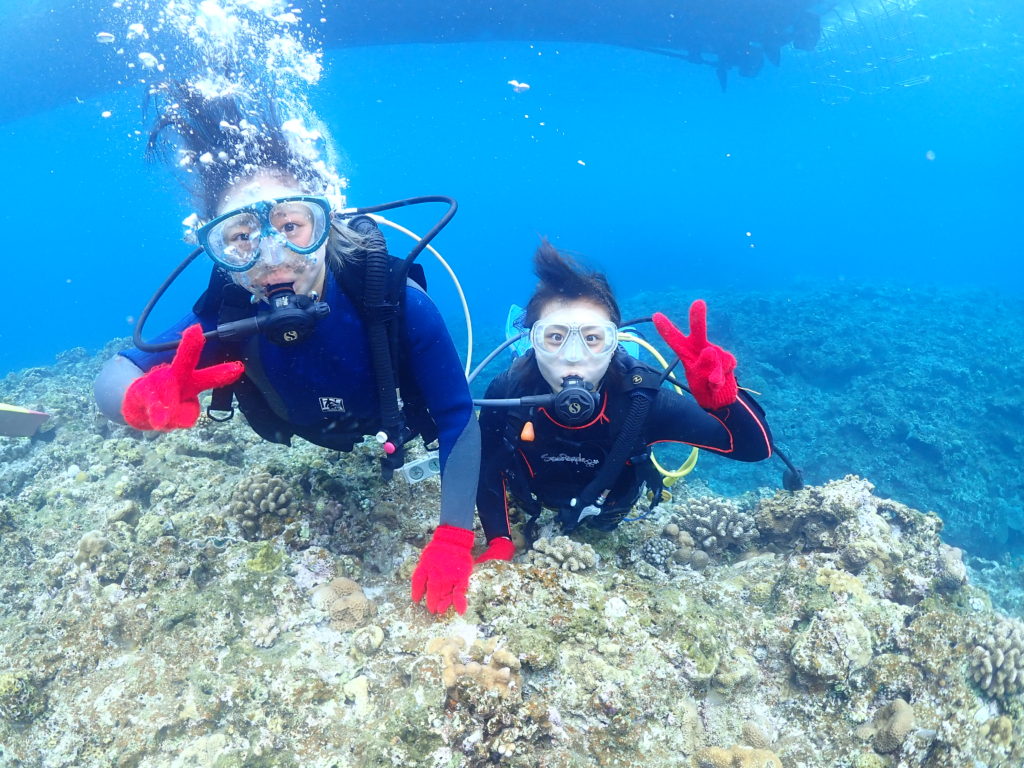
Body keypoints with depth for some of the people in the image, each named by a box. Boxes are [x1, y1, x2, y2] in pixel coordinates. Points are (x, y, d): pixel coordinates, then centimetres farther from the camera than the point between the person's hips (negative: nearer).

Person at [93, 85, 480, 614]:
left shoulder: (396, 301, -44)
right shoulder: (225, 316, -37)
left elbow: (459, 418, -37)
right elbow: (111, 377, -30)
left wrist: (453, 538, -42)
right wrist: (143, 399, -56)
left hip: (404, 432, -2)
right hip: (317, 441, 3)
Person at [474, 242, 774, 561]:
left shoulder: (642, 398, -39)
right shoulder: (508, 393, -38)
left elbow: (755, 447, -38)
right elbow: (486, 469, -18)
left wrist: (719, 397, -58)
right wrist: (499, 543, -27)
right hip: (531, 515, 0)